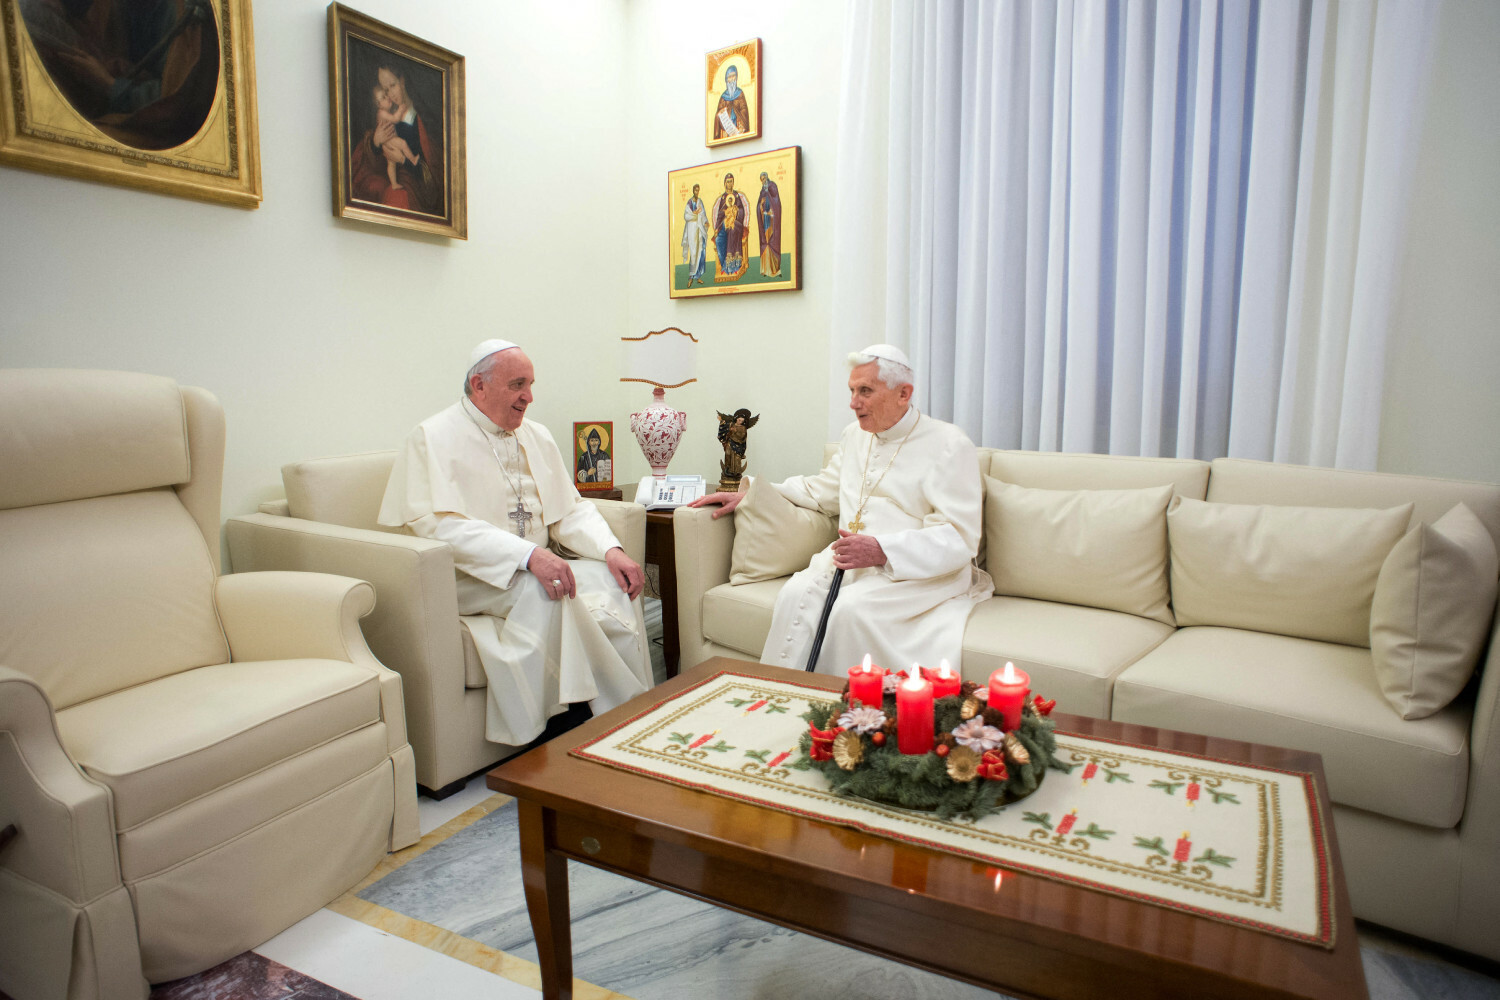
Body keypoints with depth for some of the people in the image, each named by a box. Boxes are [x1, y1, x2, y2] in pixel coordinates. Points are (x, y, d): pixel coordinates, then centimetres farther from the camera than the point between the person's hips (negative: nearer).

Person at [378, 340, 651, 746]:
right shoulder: (433, 438, -6)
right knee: (540, 590, -35)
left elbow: (570, 509, 12)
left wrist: (610, 549, -10)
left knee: (613, 580, -21)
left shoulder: (536, 435, 15)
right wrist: (529, 554, -33)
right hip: (465, 578, -6)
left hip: (539, 566, 6)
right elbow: (441, 525, -20)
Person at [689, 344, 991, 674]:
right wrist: (747, 495, 21)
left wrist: (883, 551, -25)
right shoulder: (856, 435, 18)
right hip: (850, 560, 5)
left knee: (852, 606, -32)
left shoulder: (949, 446, -5)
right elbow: (820, 491, 30)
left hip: (918, 571, -5)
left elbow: (960, 538, -12)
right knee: (797, 594, -24)